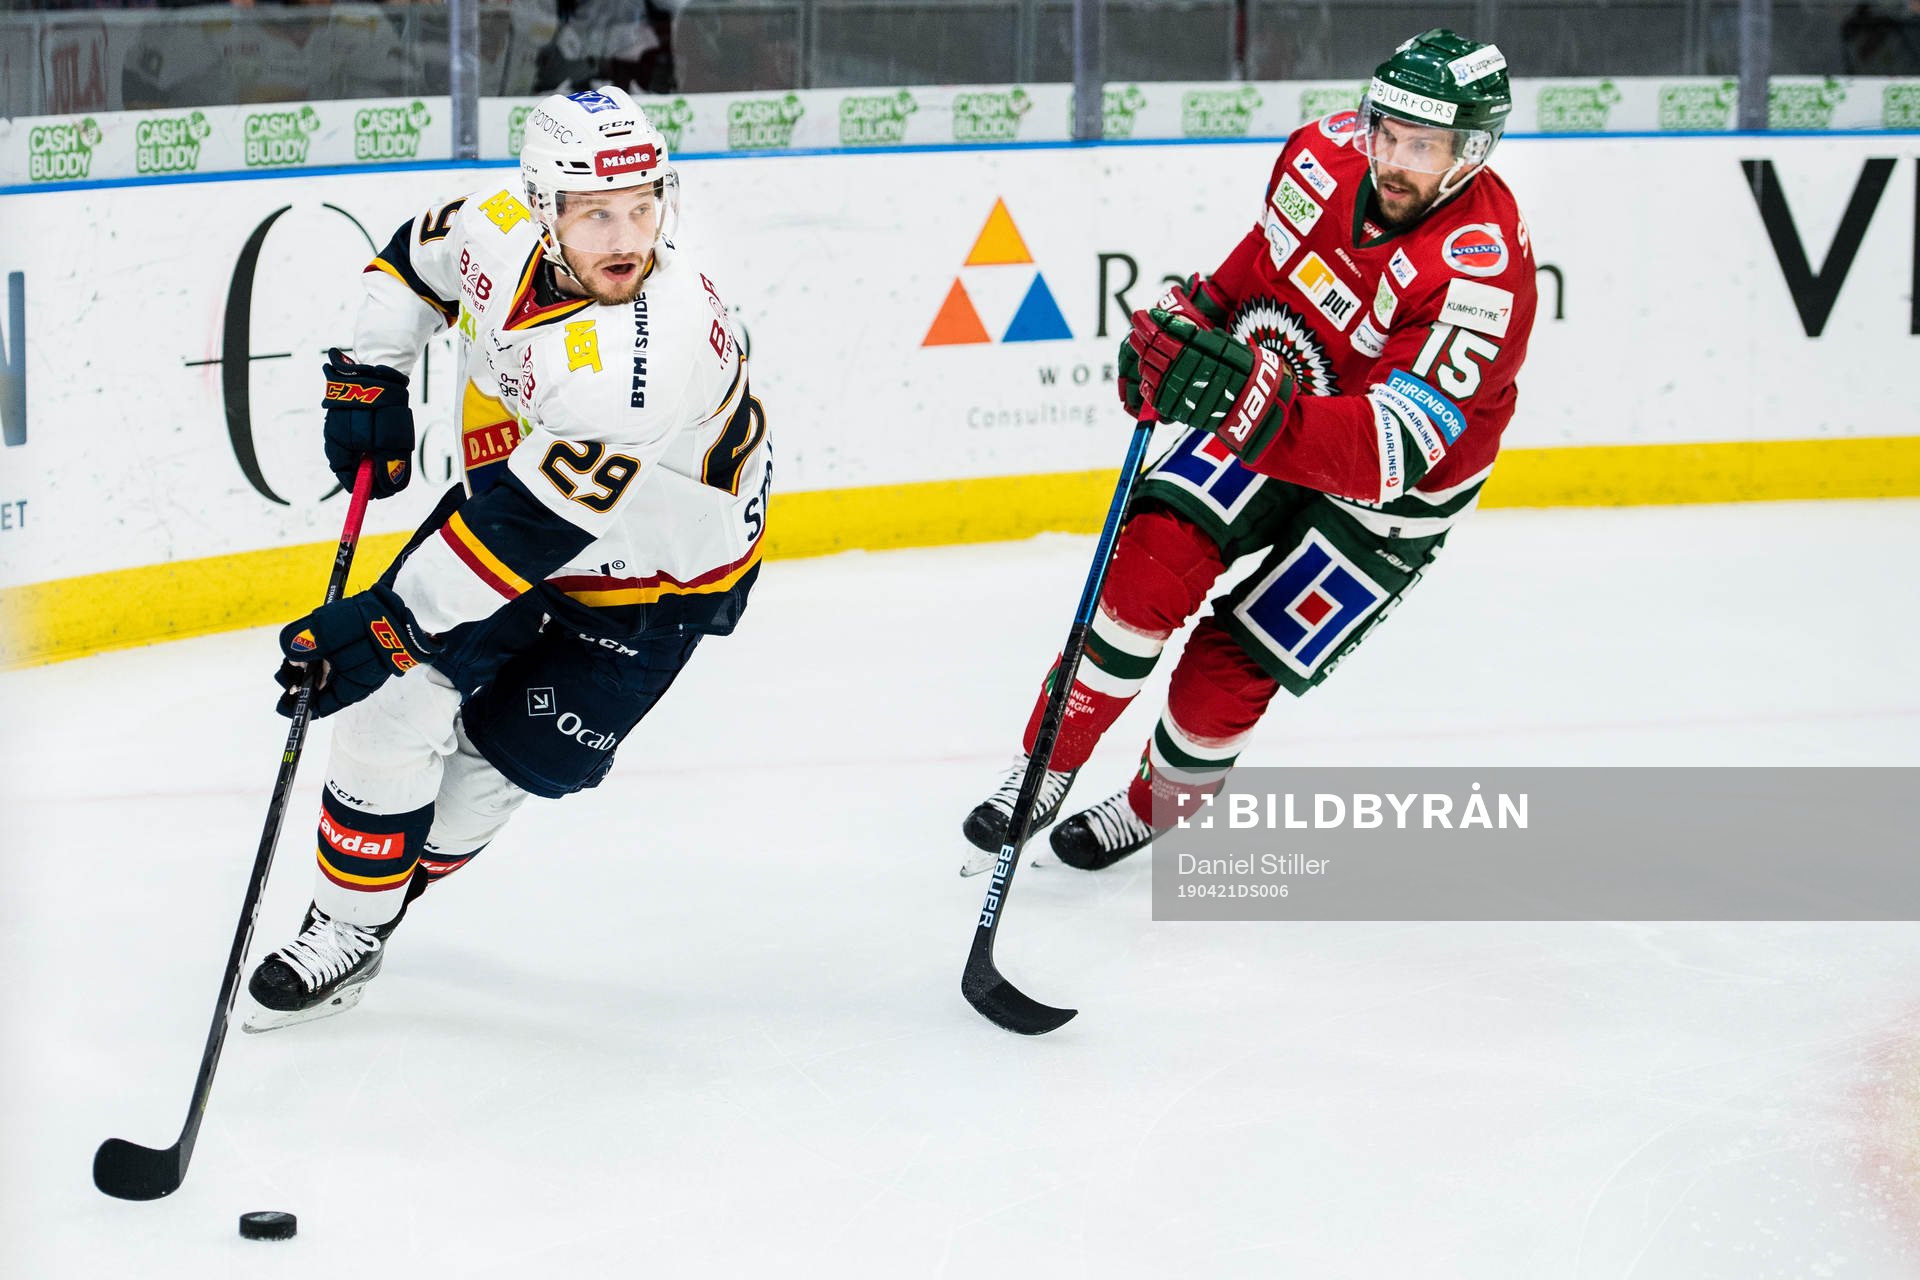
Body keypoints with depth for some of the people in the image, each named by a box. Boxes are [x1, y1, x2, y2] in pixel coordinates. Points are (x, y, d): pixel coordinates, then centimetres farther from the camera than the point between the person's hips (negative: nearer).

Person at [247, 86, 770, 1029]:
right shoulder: (503, 233, -20)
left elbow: (533, 524, -40)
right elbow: (420, 253, 7)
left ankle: (382, 893, 22)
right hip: (518, 479, 5)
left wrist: (387, 623, -37)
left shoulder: (652, 347, -41)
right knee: (397, 697, -7)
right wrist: (370, 375, -2)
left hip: (652, 568, -5)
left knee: (506, 759, -5)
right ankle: (345, 925, 13)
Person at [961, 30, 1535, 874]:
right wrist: (1193, 316, -5)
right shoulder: (1330, 152, -17)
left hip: (1392, 493, -4)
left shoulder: (1484, 272, -36)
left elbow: (1388, 453, -43)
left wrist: (1259, 411, -56)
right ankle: (1048, 770, -2)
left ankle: (1153, 809, 26)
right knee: (1157, 558, -17)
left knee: (1227, 674, -3)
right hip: (1272, 397, 4)